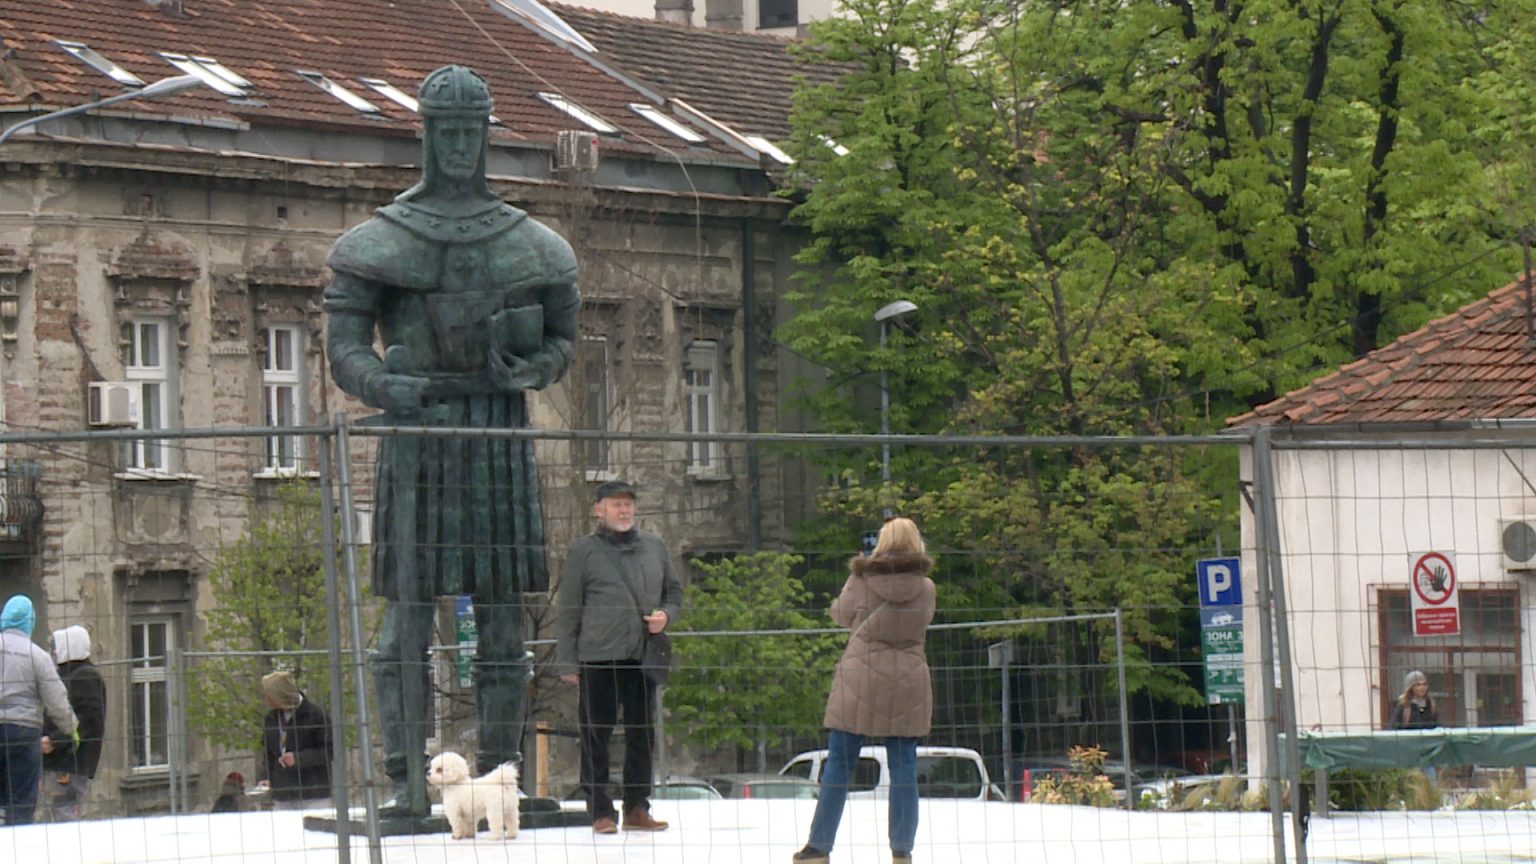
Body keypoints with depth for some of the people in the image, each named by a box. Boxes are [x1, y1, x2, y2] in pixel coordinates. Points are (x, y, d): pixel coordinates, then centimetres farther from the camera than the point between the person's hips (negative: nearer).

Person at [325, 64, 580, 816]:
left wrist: (527, 369, -6)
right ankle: (407, 778, -6)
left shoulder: (526, 241, 12)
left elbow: (563, 338, 16)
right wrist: (385, 386, -21)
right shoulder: (383, 240, 4)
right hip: (417, 431, -3)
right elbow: (345, 344, -1)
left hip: (499, 430, 3)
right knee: (409, 608, -6)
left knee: (502, 608, 2)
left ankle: (499, 775, 6)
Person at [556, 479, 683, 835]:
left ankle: (637, 808, 16)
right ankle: (601, 811, 3)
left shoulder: (654, 547, 12)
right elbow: (568, 612, 1)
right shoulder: (584, 552, 1)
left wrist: (666, 615, 1)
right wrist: (567, 662, -4)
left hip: (643, 655, 4)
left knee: (642, 733, 7)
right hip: (598, 657, -4)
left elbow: (674, 591, 24)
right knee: (596, 735, -2)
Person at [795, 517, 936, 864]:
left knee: (839, 764, 5)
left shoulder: (861, 581, -6)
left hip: (859, 680, -1)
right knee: (903, 767, 4)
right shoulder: (925, 587, -3)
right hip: (907, 685, 1)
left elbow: (842, 614, 8)